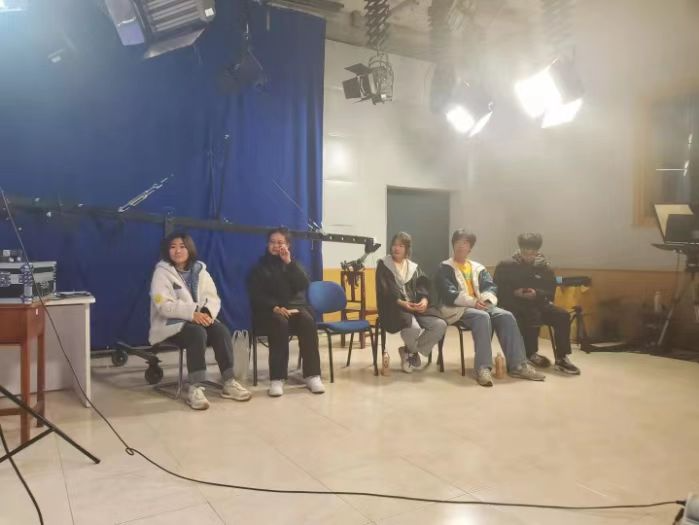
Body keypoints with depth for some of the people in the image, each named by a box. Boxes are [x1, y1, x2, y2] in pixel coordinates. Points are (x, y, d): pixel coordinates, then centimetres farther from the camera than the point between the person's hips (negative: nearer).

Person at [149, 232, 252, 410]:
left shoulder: (200, 270, 10)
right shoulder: (162, 272, -4)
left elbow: (213, 298, 4)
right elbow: (163, 305, -16)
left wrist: (207, 312, -19)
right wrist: (192, 313, -27)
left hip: (200, 318, 5)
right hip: (172, 323, -4)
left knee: (221, 330, -25)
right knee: (198, 333, -35)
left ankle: (229, 383, -19)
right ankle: (195, 389, -33)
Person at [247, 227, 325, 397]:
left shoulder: (293, 264, 18)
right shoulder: (260, 266, 13)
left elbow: (304, 285, -2)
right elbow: (256, 295, -1)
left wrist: (289, 262, -8)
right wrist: (275, 307, -18)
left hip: (295, 306, 2)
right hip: (270, 310, -2)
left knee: (307, 321, -32)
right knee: (280, 322, -37)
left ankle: (312, 375, -30)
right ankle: (277, 379, -37)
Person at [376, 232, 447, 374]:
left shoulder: (414, 267, 20)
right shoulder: (383, 265, 6)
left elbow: (423, 285, 6)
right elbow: (383, 291, -6)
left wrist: (424, 300, -17)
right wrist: (400, 302, -21)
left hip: (417, 306, 5)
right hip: (395, 307, -5)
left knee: (440, 325, -20)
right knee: (413, 328, -35)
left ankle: (409, 352, 0)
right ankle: (412, 351, 4)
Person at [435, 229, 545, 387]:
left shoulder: (478, 268, 21)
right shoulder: (445, 268, 4)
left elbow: (491, 287, 8)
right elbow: (448, 294, -10)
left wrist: (484, 299, -16)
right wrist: (472, 302, -22)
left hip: (480, 305, 6)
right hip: (457, 308, -5)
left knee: (506, 316, -21)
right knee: (482, 317, -36)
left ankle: (518, 365, -21)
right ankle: (483, 368, -39)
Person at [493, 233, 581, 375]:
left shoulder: (544, 267, 8)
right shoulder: (505, 265, -1)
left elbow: (550, 292, 6)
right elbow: (498, 289, -2)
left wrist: (536, 294, -15)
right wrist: (514, 292, -20)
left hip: (537, 303, 3)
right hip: (514, 304, -3)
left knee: (562, 315, -21)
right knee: (533, 316, -35)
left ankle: (561, 358, -14)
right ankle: (531, 354, -14)